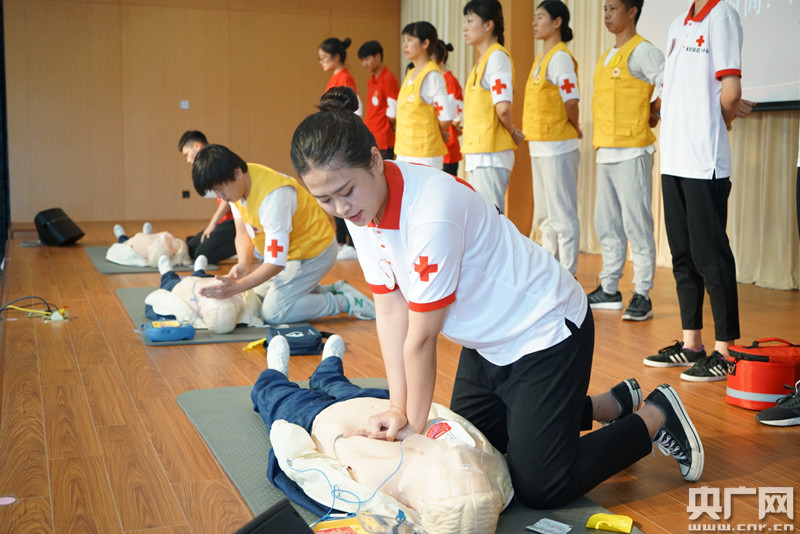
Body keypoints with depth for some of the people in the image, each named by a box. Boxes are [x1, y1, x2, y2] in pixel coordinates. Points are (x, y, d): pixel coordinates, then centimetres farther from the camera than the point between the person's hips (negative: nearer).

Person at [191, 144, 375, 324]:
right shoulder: (235, 185, -8)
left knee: (273, 312, -14)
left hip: (313, 251, -9)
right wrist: (244, 265, -22)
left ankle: (345, 301, -3)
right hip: (288, 249, 9)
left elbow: (275, 263, -33)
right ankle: (330, 291, 15)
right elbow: (243, 233, -2)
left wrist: (235, 287, -37)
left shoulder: (273, 196, -34)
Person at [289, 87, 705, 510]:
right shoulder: (359, 207, -8)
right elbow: (390, 311, -8)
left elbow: (421, 338, -26)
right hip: (487, 341, 9)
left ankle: (654, 418, 15)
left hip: (546, 332, -9)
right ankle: (615, 403, 33)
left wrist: (415, 427, -14)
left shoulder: (431, 211, -35)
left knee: (539, 488, -5)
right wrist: (397, 409, -12)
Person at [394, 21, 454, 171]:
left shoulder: (432, 76, -12)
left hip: (425, 154, -8)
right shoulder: (410, 74, 14)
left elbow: (446, 117, -18)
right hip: (403, 152, 9)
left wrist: (434, 133, -1)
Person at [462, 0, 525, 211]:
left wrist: (512, 132, -5)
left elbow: (503, 107, -21)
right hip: (477, 153, 10)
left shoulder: (497, 56, -11)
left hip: (491, 155, -10)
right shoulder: (481, 60, 18)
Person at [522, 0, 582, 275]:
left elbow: (571, 101, -20)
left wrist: (575, 128, -5)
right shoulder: (540, 59, 16)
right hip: (538, 145, 10)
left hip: (558, 146, -10)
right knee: (544, 216, 16)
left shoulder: (560, 57, -13)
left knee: (563, 216, -4)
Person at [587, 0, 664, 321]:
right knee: (606, 224, 12)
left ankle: (642, 295, -1)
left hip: (631, 150, -9)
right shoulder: (606, 58, 19)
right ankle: (609, 290, 20)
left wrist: (654, 115, -2)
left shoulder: (642, 51, -7)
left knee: (636, 224, -6)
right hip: (605, 150, 9)